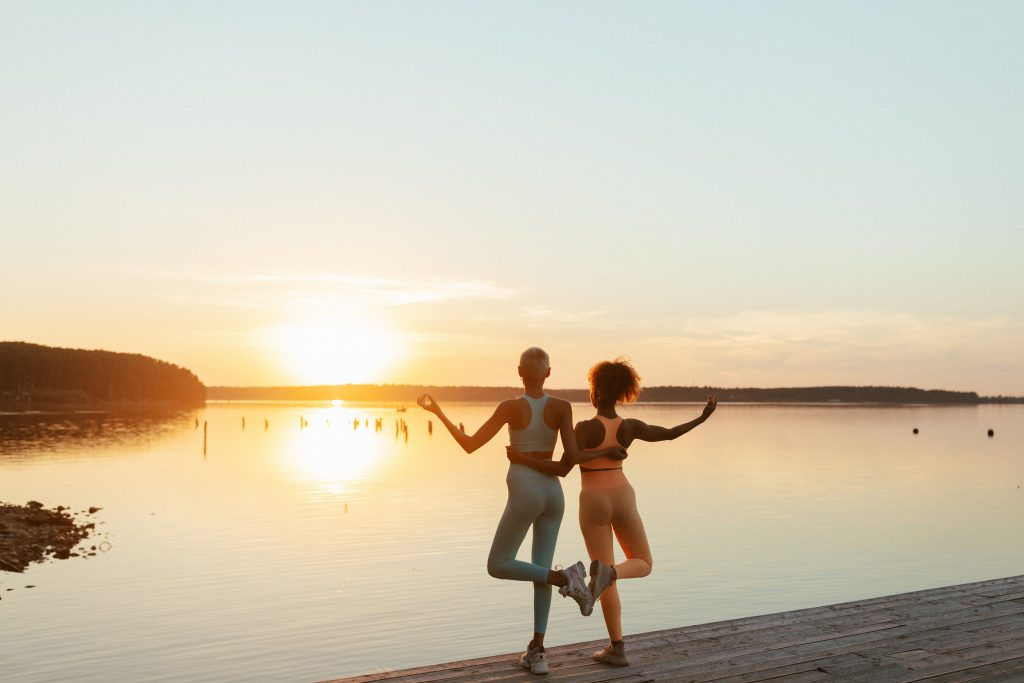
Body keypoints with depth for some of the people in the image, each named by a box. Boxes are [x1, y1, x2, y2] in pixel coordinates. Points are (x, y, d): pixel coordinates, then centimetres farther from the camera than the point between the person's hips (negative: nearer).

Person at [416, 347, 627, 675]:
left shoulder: (510, 406, -13)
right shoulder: (562, 406, -5)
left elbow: (469, 445, -11)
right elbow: (572, 457, -11)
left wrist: (437, 411, -2)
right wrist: (607, 452, 6)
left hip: (524, 495, -5)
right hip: (552, 493, 5)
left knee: (497, 567, 10)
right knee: (540, 570, 13)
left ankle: (565, 578, -7)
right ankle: (537, 653, 8)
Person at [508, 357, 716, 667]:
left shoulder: (586, 427, -20)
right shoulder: (630, 427, -6)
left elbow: (562, 470, -22)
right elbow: (668, 433, 9)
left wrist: (521, 459, -15)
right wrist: (702, 418, 23)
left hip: (593, 504, -2)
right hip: (622, 499, 2)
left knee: (608, 580, 8)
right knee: (643, 565, 15)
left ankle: (617, 648, 0)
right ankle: (608, 572, -20)